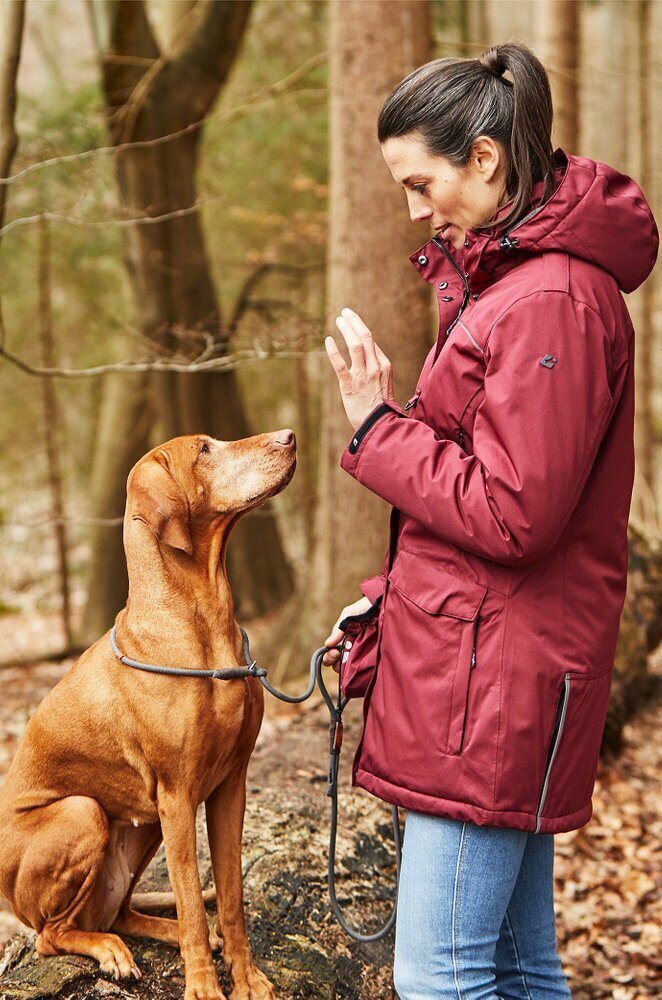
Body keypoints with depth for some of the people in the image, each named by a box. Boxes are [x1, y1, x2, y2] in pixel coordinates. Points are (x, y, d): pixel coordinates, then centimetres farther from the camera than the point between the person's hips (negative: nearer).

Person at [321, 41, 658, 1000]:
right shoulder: (506, 273, 16)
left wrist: (379, 422, -11)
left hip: (495, 672, -10)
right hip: (482, 657, 10)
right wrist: (389, 596, 15)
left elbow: (511, 515, -20)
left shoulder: (550, 301, -18)